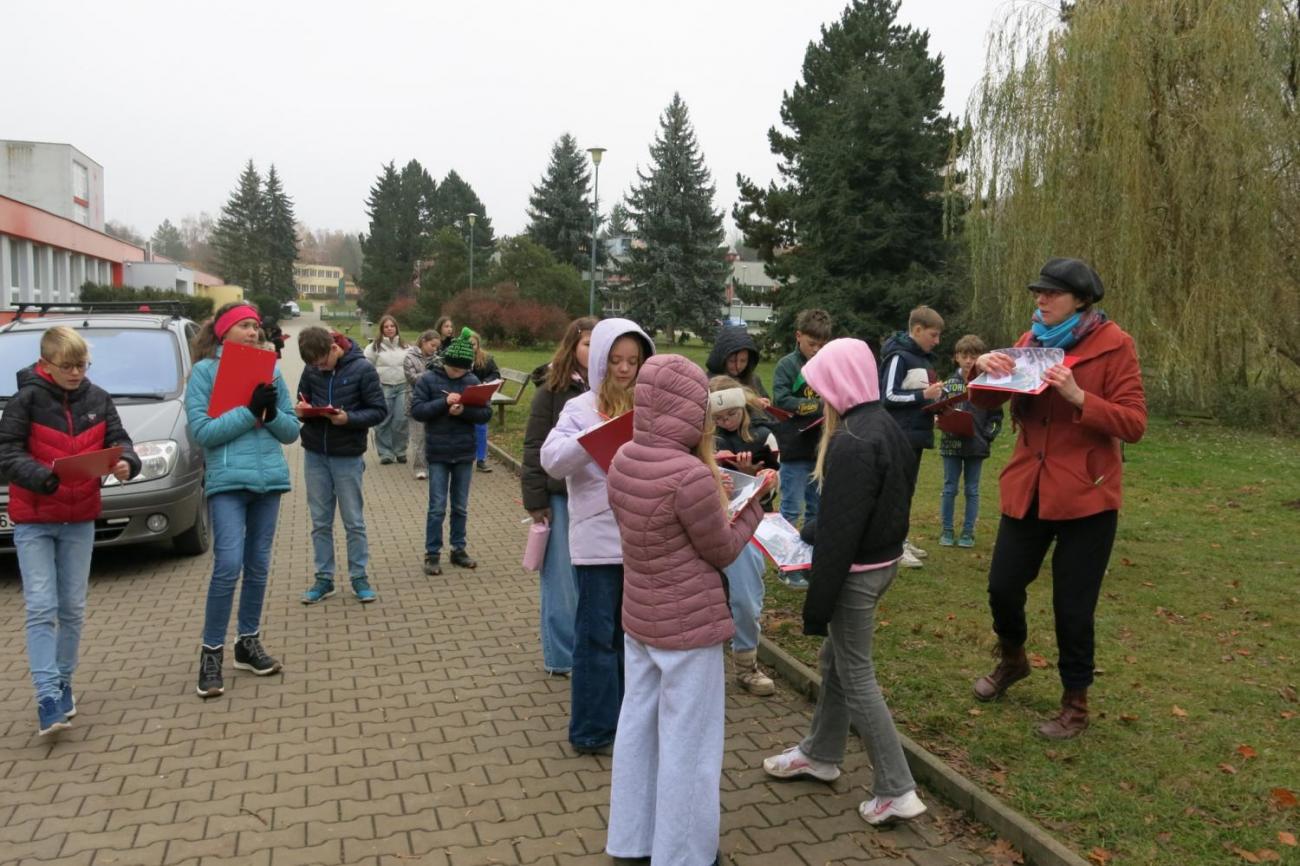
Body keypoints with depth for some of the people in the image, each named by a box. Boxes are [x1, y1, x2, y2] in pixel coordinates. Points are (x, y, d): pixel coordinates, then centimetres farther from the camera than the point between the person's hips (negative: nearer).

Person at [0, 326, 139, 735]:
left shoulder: (98, 399, 0)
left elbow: (117, 440, 1)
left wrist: (126, 462, -22)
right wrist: (44, 476, -33)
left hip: (80, 520, 4)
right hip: (33, 521, -3)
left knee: (73, 608, 10)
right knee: (41, 608, -8)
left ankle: (63, 683, 24)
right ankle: (47, 695, -7)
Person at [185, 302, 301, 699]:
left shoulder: (269, 369, 10)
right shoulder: (205, 370, -2)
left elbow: (292, 431, 9)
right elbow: (202, 431, -11)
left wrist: (272, 413, -10)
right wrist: (249, 410, -17)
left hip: (270, 477, 5)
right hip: (227, 479, -5)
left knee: (258, 565, 11)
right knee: (228, 564, -13)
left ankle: (248, 642, 25)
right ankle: (211, 652, 2)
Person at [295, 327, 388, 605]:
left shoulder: (362, 369, -11)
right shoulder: (311, 370, -1)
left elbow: (379, 410, -10)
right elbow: (302, 400, 12)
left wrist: (349, 418, -25)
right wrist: (301, 410, -11)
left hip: (348, 456, -3)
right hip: (314, 455, 4)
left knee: (354, 522, 6)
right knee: (320, 521, 10)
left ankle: (359, 577, 18)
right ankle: (324, 578, 21)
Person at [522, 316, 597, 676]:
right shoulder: (552, 388, -7)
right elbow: (535, 446, -7)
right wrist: (535, 500, -10)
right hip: (561, 495, -3)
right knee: (562, 577, 7)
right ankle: (560, 656, 20)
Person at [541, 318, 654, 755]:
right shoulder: (581, 409, -3)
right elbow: (552, 460, -17)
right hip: (599, 540, -4)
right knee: (597, 635, 4)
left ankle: (625, 719, 32)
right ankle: (593, 730, 17)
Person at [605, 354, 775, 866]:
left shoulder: (624, 460, -2)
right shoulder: (691, 475, -26)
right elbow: (723, 551, -13)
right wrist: (755, 500, 0)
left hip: (639, 617, 8)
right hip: (688, 626, -8)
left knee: (638, 725, 19)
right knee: (687, 742, 9)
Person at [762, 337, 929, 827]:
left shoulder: (851, 442, -24)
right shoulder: (886, 428, 6)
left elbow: (841, 532, -24)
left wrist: (817, 605, -17)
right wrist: (807, 533, 20)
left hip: (857, 572, -10)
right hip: (883, 559, 10)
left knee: (856, 678, 3)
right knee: (835, 661, 22)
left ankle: (897, 791, 13)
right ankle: (820, 755, 38)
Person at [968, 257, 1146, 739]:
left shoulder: (1113, 345, -9)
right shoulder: (1032, 340, 7)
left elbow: (1134, 424, -14)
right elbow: (986, 403, 9)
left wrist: (1078, 397, -28)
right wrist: (985, 371, -12)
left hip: (1085, 496, -5)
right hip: (1027, 489, 5)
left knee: (1073, 607, 4)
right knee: (1002, 587, 11)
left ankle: (1075, 704, 24)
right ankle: (1012, 660, 41)